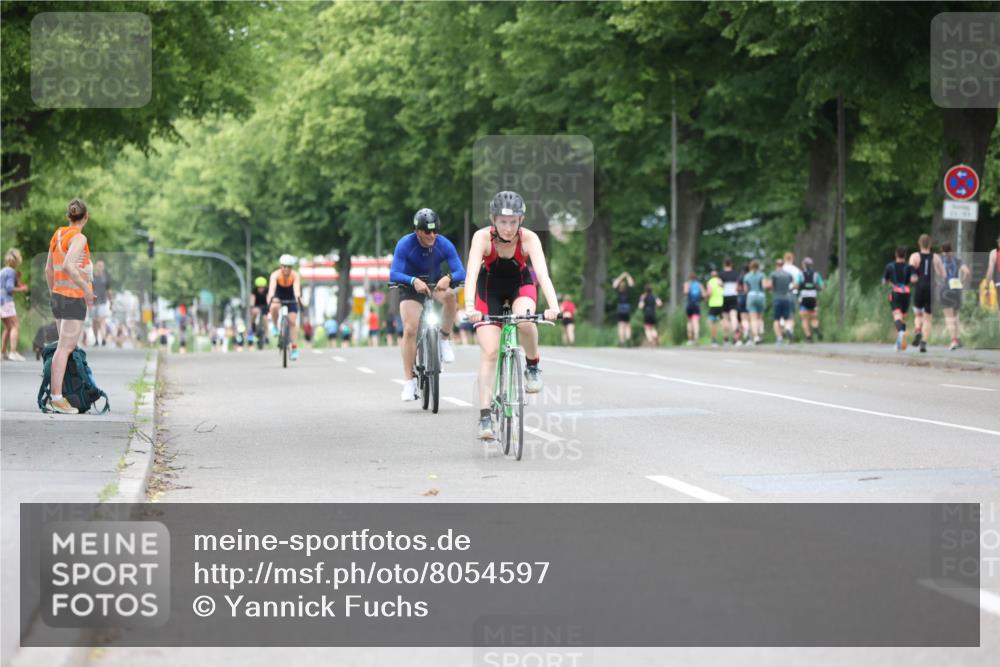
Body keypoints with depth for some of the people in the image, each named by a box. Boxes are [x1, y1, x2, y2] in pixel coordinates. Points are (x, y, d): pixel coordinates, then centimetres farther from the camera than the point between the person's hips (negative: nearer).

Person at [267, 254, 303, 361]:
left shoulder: (295, 275, -23)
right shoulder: (275, 275, -25)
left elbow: (296, 287, -40)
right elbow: (272, 287, -41)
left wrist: (298, 296, -61)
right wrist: (270, 297, -60)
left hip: (291, 300, 1)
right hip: (278, 298, -1)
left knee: (292, 322, -9)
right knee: (274, 307, -36)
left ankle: (294, 349, -4)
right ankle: (274, 327, -10)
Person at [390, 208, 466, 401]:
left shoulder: (444, 245, -18)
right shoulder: (405, 244, -22)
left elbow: (461, 272, -22)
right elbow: (394, 274, -29)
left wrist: (448, 278, -45)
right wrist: (414, 281, -47)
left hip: (436, 283, 1)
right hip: (411, 288, -1)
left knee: (450, 295, -34)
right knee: (410, 329, -19)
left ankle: (445, 338, -13)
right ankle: (409, 380, -12)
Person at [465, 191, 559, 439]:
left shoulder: (529, 239, -28)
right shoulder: (482, 237, -29)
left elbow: (542, 272, -39)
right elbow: (472, 272, -40)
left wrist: (553, 305, -55)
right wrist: (469, 306, -56)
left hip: (521, 283, 0)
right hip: (490, 286, 0)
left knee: (524, 320, -34)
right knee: (489, 352, -12)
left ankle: (533, 365, -5)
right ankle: (485, 417, -9)